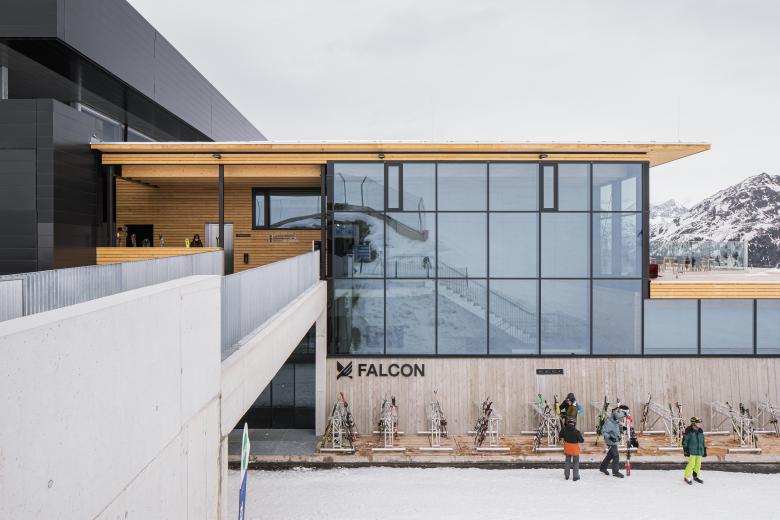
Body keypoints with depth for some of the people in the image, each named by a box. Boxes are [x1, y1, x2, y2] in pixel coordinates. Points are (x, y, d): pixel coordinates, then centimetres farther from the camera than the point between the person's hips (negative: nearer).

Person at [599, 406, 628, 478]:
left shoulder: (616, 421, 1)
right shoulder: (609, 421, -27)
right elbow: (603, 431, -24)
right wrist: (610, 437, -33)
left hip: (615, 441, 9)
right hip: (611, 442, -9)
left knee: (610, 455, 19)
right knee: (616, 456, -6)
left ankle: (602, 467, 33)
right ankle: (615, 472, 6)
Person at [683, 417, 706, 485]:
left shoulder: (700, 431, 5)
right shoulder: (689, 431, -12)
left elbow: (703, 441, 14)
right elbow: (685, 441, -8)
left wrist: (704, 450, 14)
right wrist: (685, 450, -10)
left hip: (699, 450, 6)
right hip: (692, 450, -6)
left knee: (698, 464, 10)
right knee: (691, 463, -8)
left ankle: (696, 476, 27)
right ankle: (687, 477, 5)